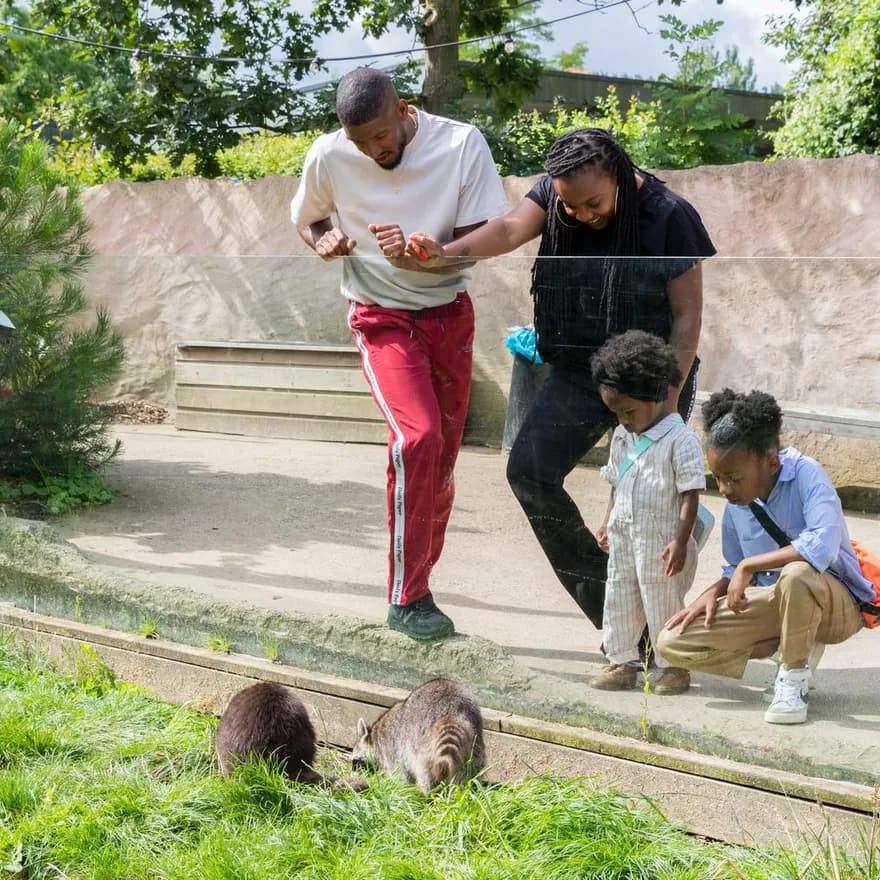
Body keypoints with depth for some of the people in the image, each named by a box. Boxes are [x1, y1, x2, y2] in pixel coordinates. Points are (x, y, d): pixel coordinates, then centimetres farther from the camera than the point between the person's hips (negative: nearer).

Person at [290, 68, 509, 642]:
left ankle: (421, 569, 31)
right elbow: (307, 221, 7)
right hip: (381, 316, -2)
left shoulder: (462, 144, -14)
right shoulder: (328, 157, -12)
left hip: (449, 313, 3)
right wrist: (325, 241, -16)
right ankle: (407, 600, -15)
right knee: (418, 435, -22)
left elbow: (477, 240, -13)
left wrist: (420, 257, -32)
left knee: (445, 450, 9)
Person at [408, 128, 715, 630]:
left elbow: (687, 316, -13)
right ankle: (606, 598, -1)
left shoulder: (667, 216, -15)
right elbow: (511, 229, -25)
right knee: (529, 469, -12)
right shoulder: (552, 195, -5)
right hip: (581, 369, 4)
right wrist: (449, 254, -46)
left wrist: (667, 404, -16)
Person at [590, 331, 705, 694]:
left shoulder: (680, 440, -15)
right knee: (619, 601, 12)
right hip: (624, 539, 7)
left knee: (663, 604, 4)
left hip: (661, 542, -7)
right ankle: (622, 661, 24)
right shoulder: (622, 437, 8)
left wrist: (680, 542, -20)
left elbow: (690, 495, -16)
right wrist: (608, 524, 13)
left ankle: (674, 666, 18)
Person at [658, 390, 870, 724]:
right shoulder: (736, 502, -2)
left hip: (835, 603, -7)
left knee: (796, 574, -43)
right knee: (671, 642, -7)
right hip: (774, 602, 7)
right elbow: (736, 568, 12)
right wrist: (714, 592, -10)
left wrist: (749, 566, -30)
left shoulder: (806, 475, -21)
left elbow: (824, 545, -38)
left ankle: (794, 680, -16)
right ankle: (798, 647, -1)